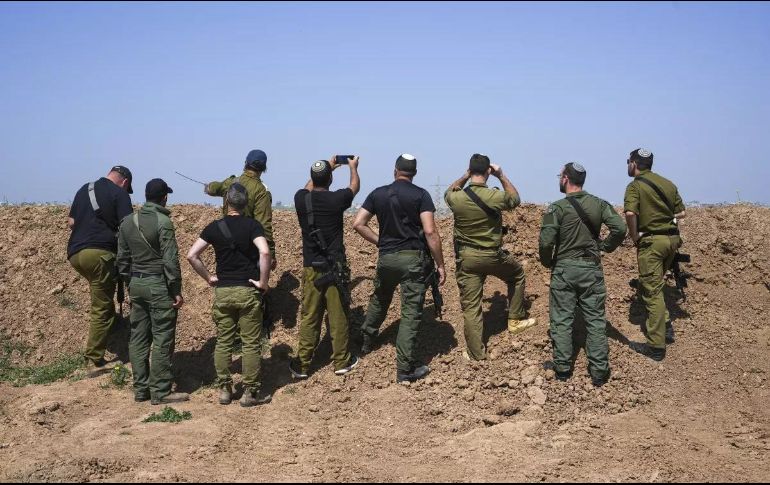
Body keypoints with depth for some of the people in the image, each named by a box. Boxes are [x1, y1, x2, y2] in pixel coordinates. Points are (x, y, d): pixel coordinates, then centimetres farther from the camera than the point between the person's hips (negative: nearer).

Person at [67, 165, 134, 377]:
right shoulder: (119, 194, 0)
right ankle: (94, 361, 0)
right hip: (99, 253, -7)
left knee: (102, 303, 20)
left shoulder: (84, 190, 19)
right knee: (102, 309, -1)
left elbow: (71, 222, 25)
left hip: (75, 253, 7)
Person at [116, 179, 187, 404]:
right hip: (159, 286, -7)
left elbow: (122, 258, 13)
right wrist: (176, 291, -10)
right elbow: (170, 260, -15)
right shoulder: (163, 222, -13)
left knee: (138, 338, 11)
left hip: (136, 285, 7)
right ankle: (160, 392, 0)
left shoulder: (128, 222, 8)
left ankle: (141, 389, 16)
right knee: (162, 340, -2)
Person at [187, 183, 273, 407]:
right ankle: (250, 393, 7)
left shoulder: (215, 227, 2)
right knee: (251, 344, 4)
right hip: (248, 291, -3)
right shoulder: (252, 225, -7)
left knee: (223, 342, 12)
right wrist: (263, 282, -13)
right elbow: (264, 252, -23)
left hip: (222, 291, 3)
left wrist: (209, 278, 7)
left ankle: (224, 390, 17)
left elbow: (192, 255, -2)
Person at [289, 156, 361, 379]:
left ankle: (302, 365, 14)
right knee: (338, 316, 8)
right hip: (335, 268, -2)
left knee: (309, 317, 9)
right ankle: (342, 362, 19)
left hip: (311, 268, 3)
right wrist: (353, 167, 33)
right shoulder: (336, 199, -11)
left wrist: (328, 167, 36)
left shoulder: (301, 199, -3)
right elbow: (355, 187, 13)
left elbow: (310, 187, 23)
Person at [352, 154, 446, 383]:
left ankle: (366, 342, 46)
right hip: (413, 259, -4)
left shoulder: (378, 194, 5)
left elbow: (358, 224, 1)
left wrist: (380, 242, 10)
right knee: (411, 313, -2)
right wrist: (440, 265, -8)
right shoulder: (420, 195, -6)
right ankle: (405, 369, -2)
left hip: (386, 257, 4)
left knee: (379, 300, 29)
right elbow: (430, 232, -14)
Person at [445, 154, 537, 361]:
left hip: (466, 257, 1)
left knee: (470, 306, 7)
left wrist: (465, 176, 10)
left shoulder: (456, 198, -12)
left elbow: (449, 192, 16)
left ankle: (476, 352, 14)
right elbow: (515, 199, 6)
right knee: (517, 274, 29)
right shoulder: (495, 197, -18)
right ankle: (516, 319, 35)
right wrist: (502, 176, 5)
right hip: (492, 256, -1)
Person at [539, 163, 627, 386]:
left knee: (561, 320, 9)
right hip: (592, 269, 3)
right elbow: (620, 229, -9)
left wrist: (548, 262, 2)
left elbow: (546, 242, -16)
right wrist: (605, 247, 6)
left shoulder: (557, 208, -10)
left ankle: (563, 368, 14)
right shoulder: (599, 204, 0)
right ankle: (599, 372, 9)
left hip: (564, 269, -2)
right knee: (595, 320, 8)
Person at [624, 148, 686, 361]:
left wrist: (634, 236, -11)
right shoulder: (667, 183, 12)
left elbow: (630, 213, -24)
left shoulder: (636, 185, -8)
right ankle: (665, 326, 25)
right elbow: (681, 212, 15)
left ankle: (656, 347, -1)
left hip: (651, 241, -7)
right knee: (655, 285, 25)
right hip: (672, 238, 7)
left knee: (652, 291, -3)